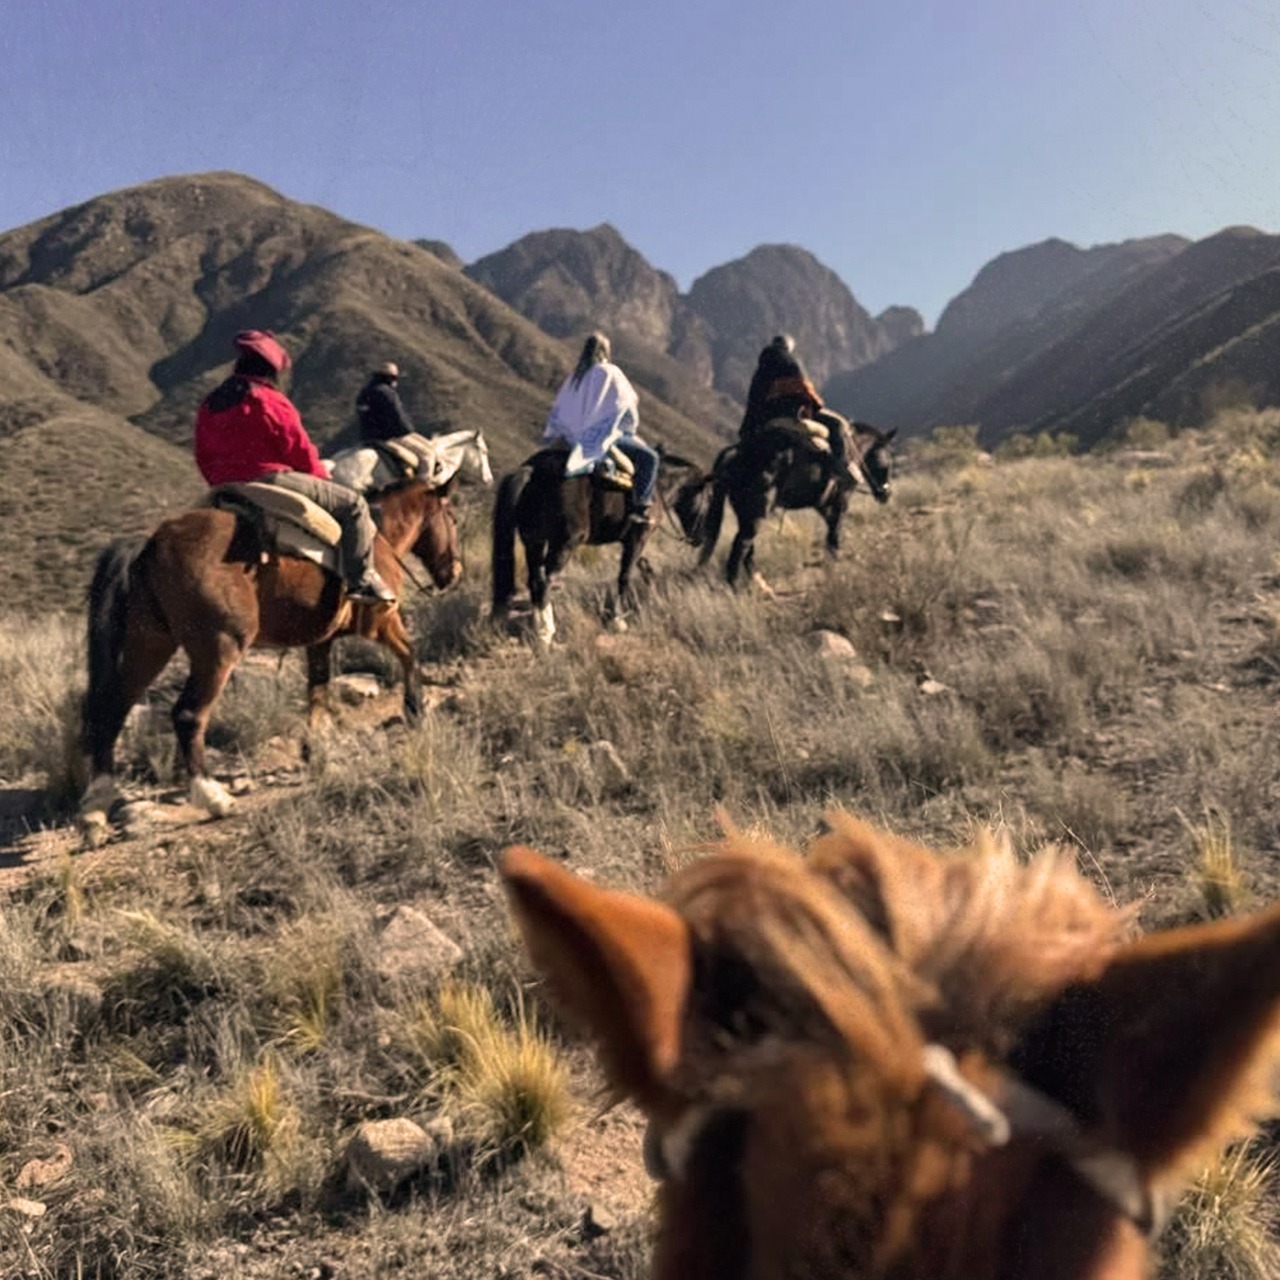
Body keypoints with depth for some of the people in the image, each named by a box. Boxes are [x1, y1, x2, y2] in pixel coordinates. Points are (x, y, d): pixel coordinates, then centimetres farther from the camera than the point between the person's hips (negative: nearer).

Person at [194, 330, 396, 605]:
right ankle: (362, 580, -11)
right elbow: (301, 451, -6)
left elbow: (203, 458, 17)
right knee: (353, 504, -4)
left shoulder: (209, 404, 14)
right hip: (272, 479, -8)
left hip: (226, 488, 8)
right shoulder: (270, 401, -9)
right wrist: (323, 479, 11)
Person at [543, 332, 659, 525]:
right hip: (605, 437, -8)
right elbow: (628, 402, -10)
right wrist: (630, 427, 2)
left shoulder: (575, 376, 10)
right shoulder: (610, 373, -9)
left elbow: (558, 409, 14)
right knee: (649, 457, -2)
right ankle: (640, 507, -10)